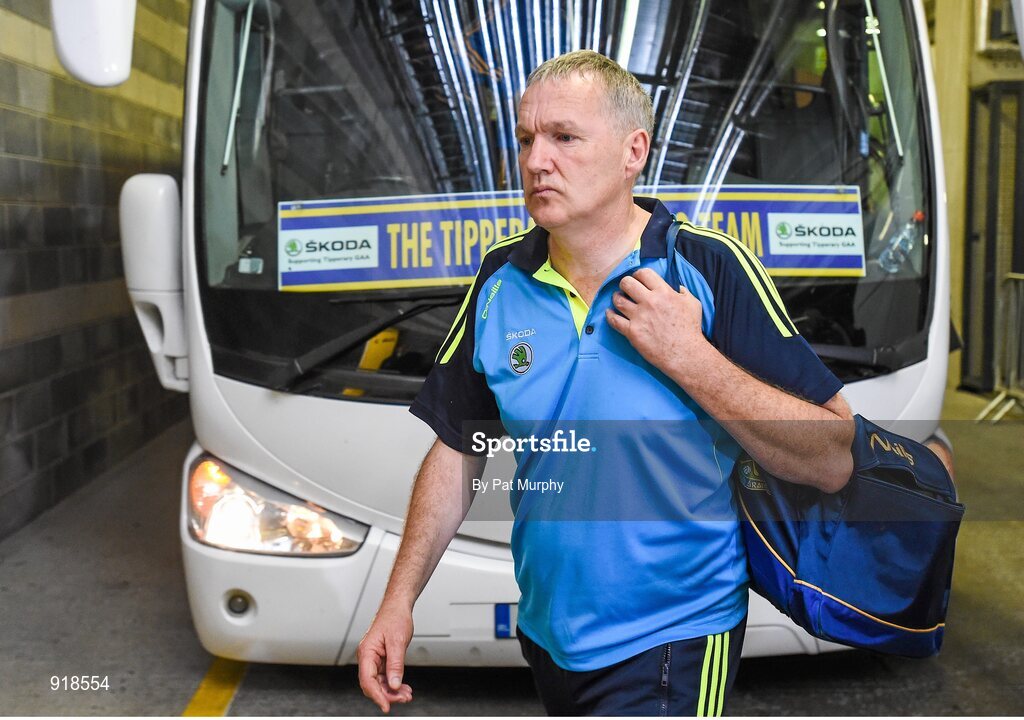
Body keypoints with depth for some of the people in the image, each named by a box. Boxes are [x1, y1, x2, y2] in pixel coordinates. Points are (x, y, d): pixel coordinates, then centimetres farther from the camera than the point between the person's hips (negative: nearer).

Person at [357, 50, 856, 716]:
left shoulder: (711, 268, -14)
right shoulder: (502, 280, -1)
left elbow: (834, 464, -15)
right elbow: (458, 450, 7)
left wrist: (687, 356, -22)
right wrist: (399, 602, 3)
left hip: (673, 645, -4)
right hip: (546, 634, 5)